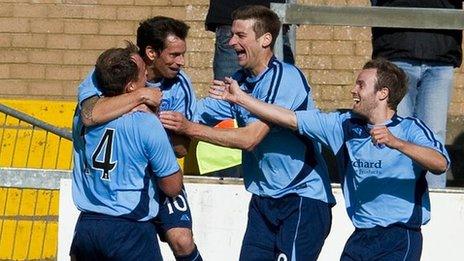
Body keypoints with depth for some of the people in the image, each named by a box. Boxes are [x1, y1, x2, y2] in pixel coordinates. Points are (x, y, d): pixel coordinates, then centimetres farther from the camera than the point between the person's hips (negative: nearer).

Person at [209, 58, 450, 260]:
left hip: (400, 240, -6)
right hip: (360, 238, 6)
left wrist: (395, 142, -33)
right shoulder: (346, 126, 9)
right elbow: (291, 119, 11)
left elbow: (440, 164, -23)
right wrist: (240, 98, 10)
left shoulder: (410, 130, -6)